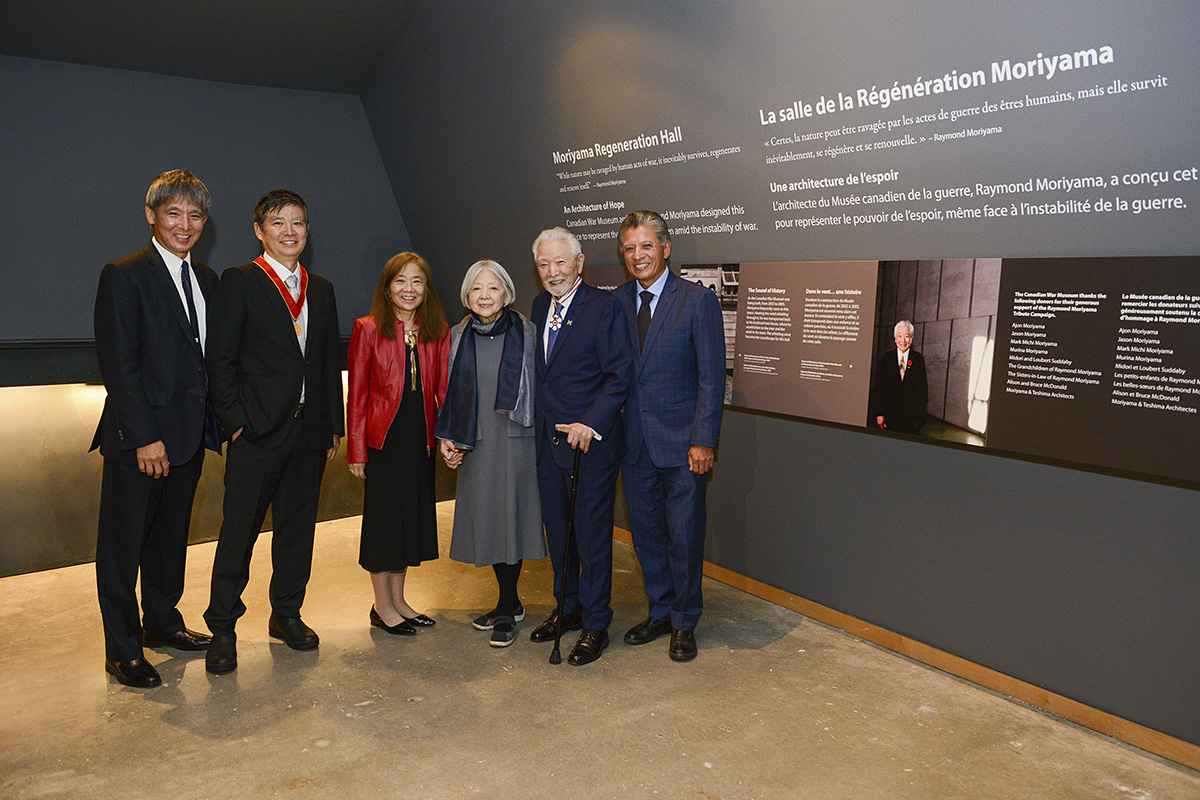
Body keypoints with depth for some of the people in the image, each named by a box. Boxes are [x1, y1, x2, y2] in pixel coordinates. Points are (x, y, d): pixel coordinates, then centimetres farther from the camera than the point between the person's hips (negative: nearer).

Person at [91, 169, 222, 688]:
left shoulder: (205, 279, 12)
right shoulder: (124, 276, -9)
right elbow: (118, 363, -14)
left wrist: (216, 419, 4)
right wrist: (145, 436, -18)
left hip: (190, 433, 7)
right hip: (138, 436, -6)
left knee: (171, 534, 18)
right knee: (123, 543, 5)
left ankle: (162, 622, 35)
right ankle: (122, 650, 18)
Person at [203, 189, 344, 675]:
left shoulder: (321, 290, 14)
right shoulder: (238, 282, -1)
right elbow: (221, 358, -5)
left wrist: (334, 425, 10)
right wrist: (235, 420, -11)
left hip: (309, 431, 5)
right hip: (257, 432, -5)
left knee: (298, 528, 13)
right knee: (239, 531, 1)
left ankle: (286, 615, 29)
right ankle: (222, 629, 15)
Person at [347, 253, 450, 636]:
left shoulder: (439, 331, 5)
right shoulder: (368, 330, -4)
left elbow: (445, 388, 5)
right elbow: (357, 394, -5)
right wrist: (356, 449, -8)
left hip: (421, 439, 4)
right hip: (383, 438, -4)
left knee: (412, 516, 13)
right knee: (383, 517, 5)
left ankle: (398, 600, 29)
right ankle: (382, 606, 21)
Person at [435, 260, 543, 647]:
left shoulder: (526, 333, -3)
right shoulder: (458, 336, 7)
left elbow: (539, 389, -1)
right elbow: (450, 391, 12)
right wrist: (447, 437, 4)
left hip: (515, 439, -4)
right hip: (475, 444, 4)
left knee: (510, 518, -1)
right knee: (486, 520, 9)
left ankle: (506, 611, 13)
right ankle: (511, 603, 26)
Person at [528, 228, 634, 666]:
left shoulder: (604, 307, -12)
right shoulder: (540, 306, 11)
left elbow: (620, 375, -14)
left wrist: (590, 425, -21)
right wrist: (541, 424, 8)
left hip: (591, 440, -7)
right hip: (548, 439, 7)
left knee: (592, 535, 3)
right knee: (557, 531, 16)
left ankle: (595, 625, 18)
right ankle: (568, 608, 35)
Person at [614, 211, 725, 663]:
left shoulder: (698, 300, -6)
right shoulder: (617, 303, 7)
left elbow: (711, 377, -9)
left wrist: (704, 440, -14)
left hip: (681, 443, -4)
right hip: (635, 443, 5)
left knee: (684, 537, 4)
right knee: (645, 533, 14)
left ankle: (684, 624, 22)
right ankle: (660, 612, 32)